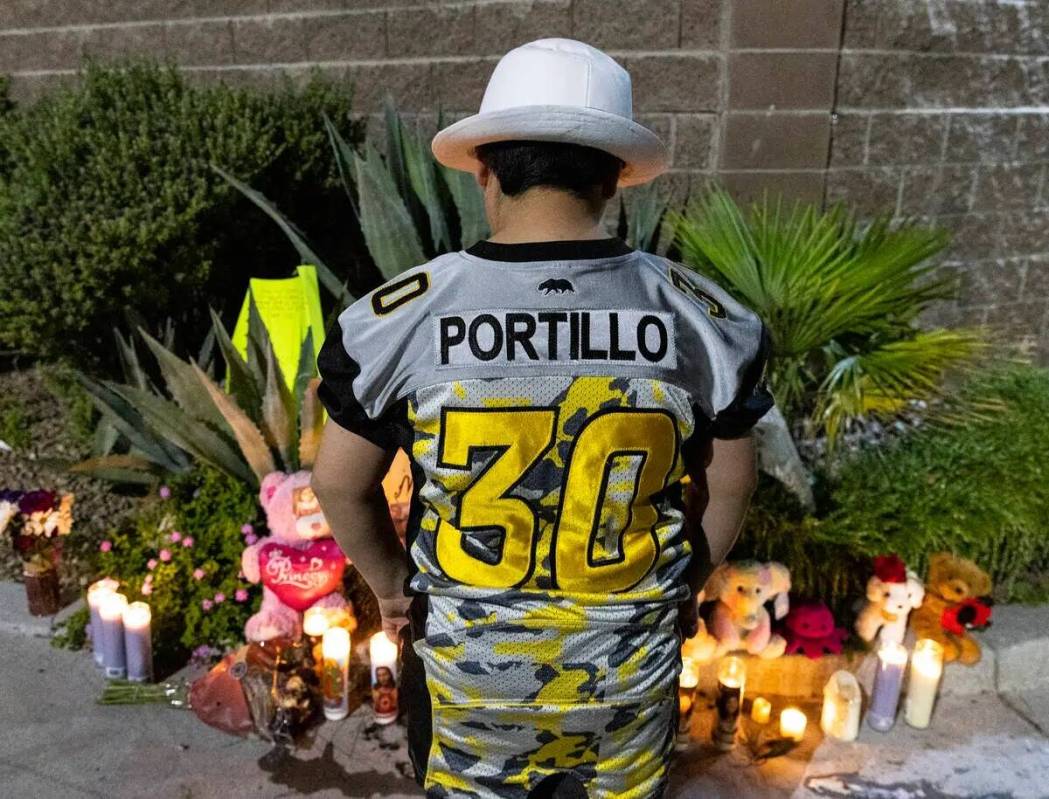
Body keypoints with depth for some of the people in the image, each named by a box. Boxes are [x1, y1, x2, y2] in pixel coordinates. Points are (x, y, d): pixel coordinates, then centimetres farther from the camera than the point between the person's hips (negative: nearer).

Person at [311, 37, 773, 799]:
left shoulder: (402, 318, -18)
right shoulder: (699, 316, -14)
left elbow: (339, 483, -8)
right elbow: (731, 481, -3)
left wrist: (390, 585, 9)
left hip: (464, 655, 0)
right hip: (631, 653, 1)